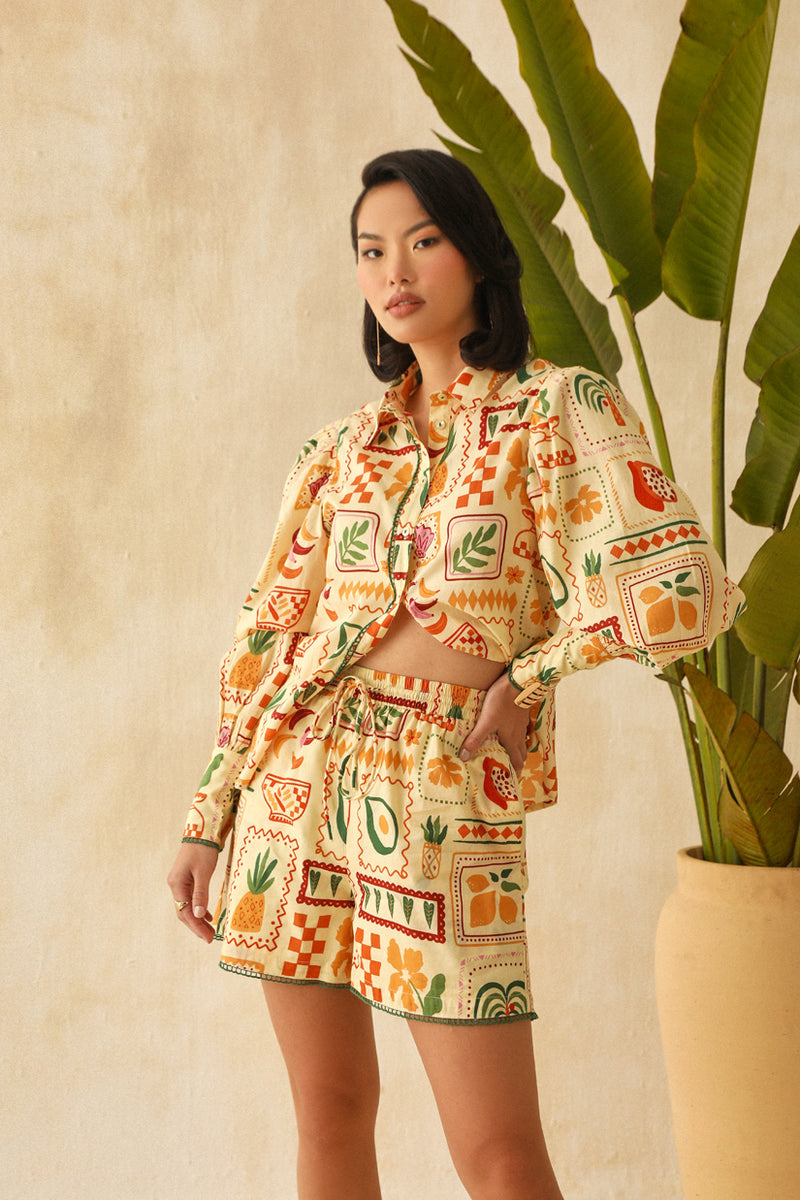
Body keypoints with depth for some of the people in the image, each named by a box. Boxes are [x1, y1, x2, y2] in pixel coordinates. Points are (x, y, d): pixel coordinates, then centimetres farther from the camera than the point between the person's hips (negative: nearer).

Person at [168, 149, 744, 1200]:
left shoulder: (558, 410, -3)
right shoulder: (344, 447, 11)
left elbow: (676, 593, -15)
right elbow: (268, 637, 13)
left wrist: (526, 675, -5)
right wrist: (208, 821, 10)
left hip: (443, 801, -4)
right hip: (296, 788, 5)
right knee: (329, 1113, 10)